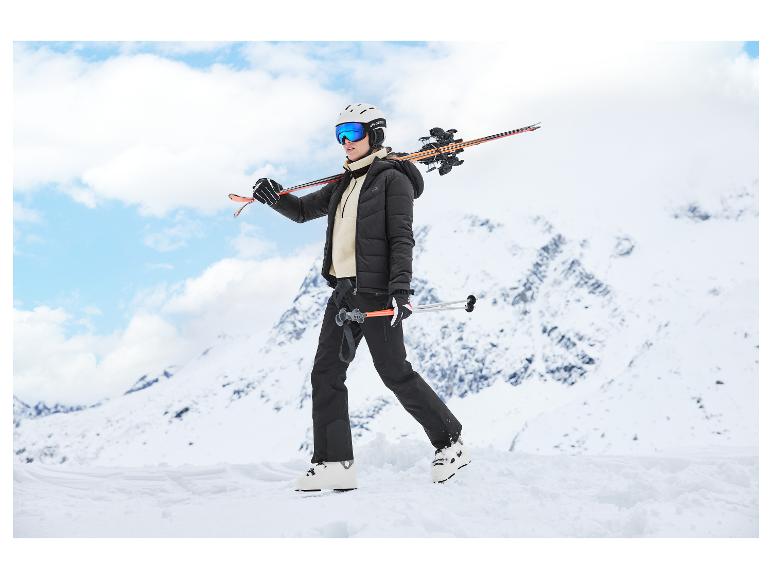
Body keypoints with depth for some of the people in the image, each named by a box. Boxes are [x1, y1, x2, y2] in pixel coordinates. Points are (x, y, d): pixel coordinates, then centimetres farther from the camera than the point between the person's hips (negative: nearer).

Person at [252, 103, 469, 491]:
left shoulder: (392, 179, -4)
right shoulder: (344, 184, 19)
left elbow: (401, 238, -12)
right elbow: (302, 211, 25)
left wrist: (401, 288, -22)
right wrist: (275, 198, 3)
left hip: (375, 290, -8)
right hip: (344, 290, 8)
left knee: (395, 372, -5)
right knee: (326, 372, -1)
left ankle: (450, 444, 10)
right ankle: (334, 463, -1)